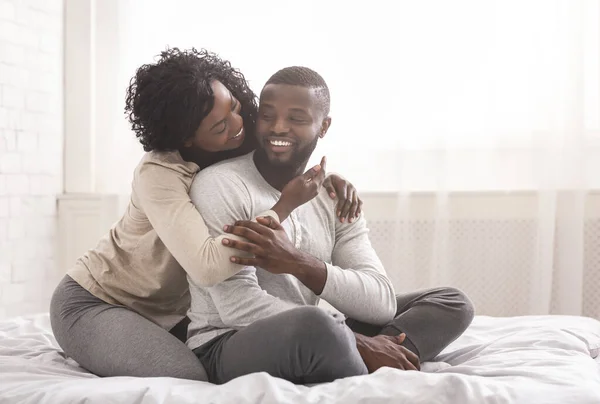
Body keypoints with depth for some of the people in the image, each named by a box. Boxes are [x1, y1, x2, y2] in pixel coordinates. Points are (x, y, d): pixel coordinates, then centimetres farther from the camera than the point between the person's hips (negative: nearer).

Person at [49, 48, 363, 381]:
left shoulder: (247, 152, -9)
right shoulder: (158, 174, -29)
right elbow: (207, 266, -42)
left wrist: (328, 179, -13)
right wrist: (284, 206, -33)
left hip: (170, 312, 8)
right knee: (189, 378, -29)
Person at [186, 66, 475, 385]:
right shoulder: (219, 184, -11)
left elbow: (382, 302, -6)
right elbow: (240, 308, -21)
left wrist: (299, 263, -25)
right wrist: (359, 343, -24)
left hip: (308, 349, 7)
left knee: (451, 302, 0)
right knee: (313, 325, -40)